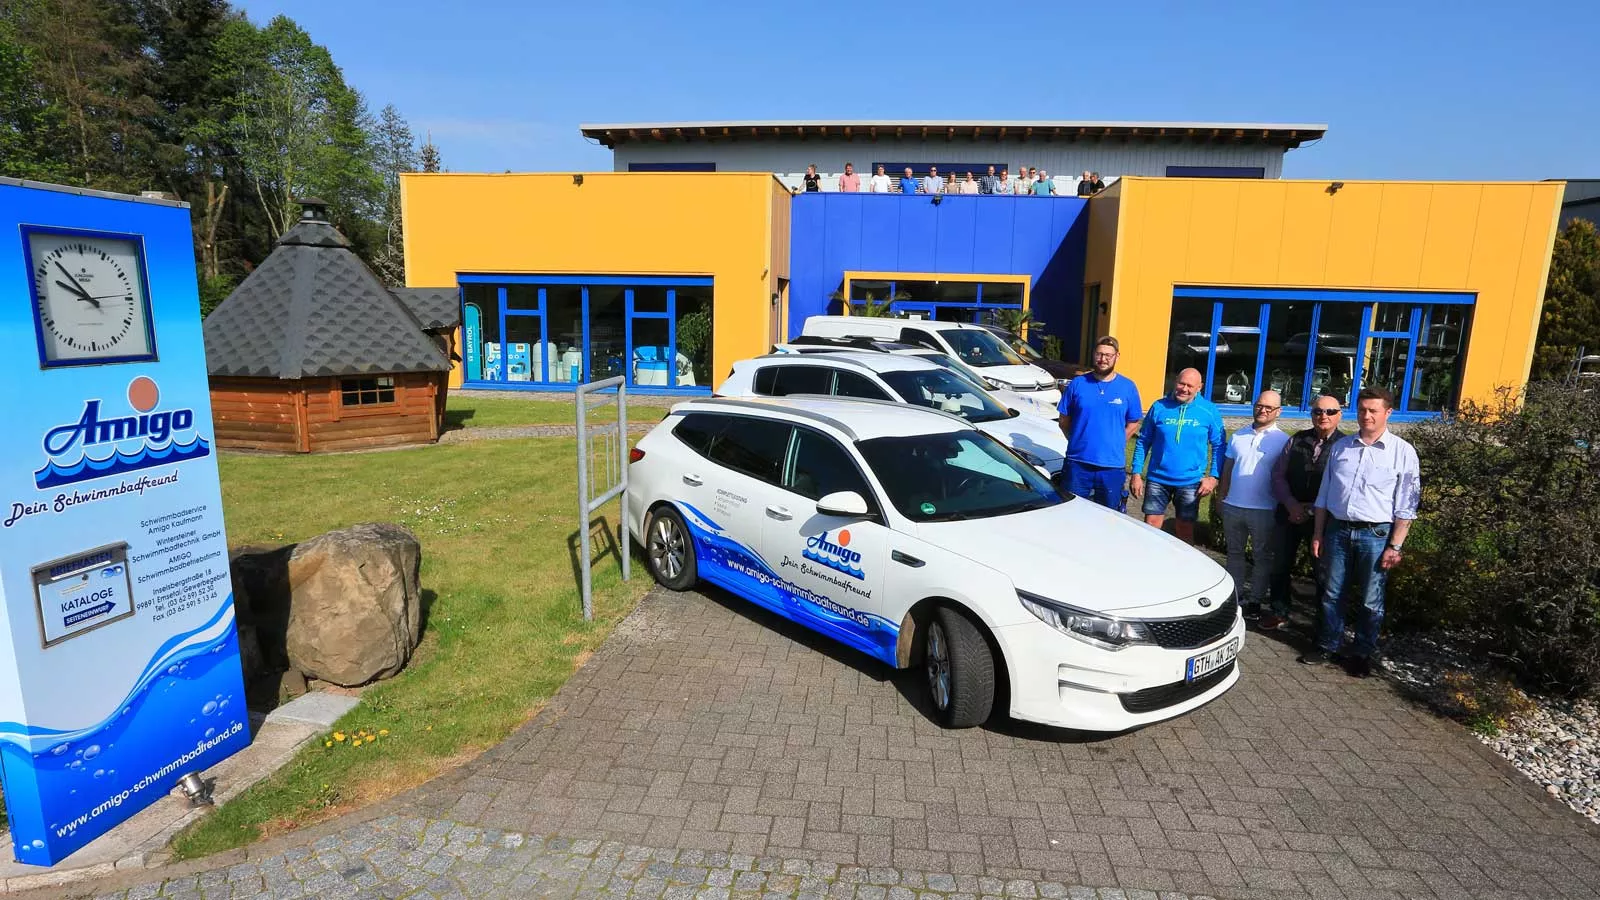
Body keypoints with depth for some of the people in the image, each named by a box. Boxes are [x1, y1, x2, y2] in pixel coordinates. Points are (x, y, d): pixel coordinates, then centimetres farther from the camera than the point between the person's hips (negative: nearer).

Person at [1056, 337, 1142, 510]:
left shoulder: (1128, 387, 1)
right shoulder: (1077, 384, -1)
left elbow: (1133, 424, 8)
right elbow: (1064, 420, 6)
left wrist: (1114, 444, 1)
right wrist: (1079, 442, 3)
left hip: (1113, 465, 1)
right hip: (1078, 463, 0)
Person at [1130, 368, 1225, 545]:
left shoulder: (1209, 411, -2)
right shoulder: (1159, 407, -2)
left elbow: (1218, 446, 4)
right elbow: (1143, 441, 3)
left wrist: (1213, 477, -5)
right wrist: (1136, 473, -2)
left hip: (1190, 482, 0)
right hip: (1158, 479, 0)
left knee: (1185, 531, 9)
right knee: (1150, 527, 3)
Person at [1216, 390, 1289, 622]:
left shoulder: (1282, 440, -5)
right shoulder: (1238, 436, 7)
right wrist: (1221, 497, 9)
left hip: (1263, 510, -4)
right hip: (1233, 506, 4)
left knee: (1262, 556, 7)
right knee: (1234, 553, 14)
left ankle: (1255, 601, 16)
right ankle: (1234, 594, 25)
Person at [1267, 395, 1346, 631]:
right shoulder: (1297, 440, 5)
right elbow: (1278, 475, 4)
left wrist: (1312, 509, -15)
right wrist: (1291, 505, -7)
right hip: (1290, 514, 4)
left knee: (1323, 572, 7)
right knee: (1281, 565, 12)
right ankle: (1279, 613, 27)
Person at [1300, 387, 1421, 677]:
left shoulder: (1403, 452, -3)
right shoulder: (1340, 447, 8)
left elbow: (1405, 507, -4)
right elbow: (1324, 494, 12)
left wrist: (1395, 546, -8)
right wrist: (1318, 534, 9)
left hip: (1375, 535, -3)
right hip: (1337, 530, 3)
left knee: (1371, 601, 6)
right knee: (1332, 594, 11)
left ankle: (1362, 654, 21)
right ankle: (1329, 646, 24)